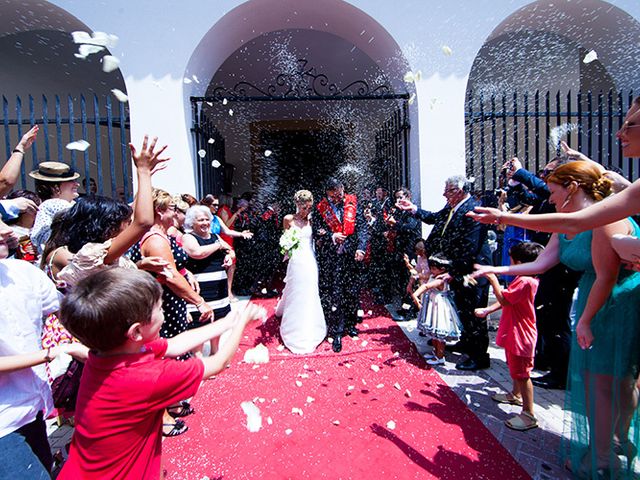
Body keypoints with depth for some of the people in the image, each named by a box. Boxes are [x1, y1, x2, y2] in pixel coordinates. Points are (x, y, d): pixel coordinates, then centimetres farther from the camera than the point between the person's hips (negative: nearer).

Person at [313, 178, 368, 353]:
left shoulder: (353, 203, 4)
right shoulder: (321, 208, 2)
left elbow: (362, 227, 0)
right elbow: (316, 232, 3)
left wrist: (361, 248, -11)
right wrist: (331, 237, -12)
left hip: (351, 255, 2)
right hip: (330, 258, -1)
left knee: (352, 292, 11)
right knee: (333, 294, -1)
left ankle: (350, 324, 30)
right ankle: (337, 332, 8)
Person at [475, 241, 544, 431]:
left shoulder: (524, 281, -26)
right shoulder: (525, 279, 8)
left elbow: (504, 299, -27)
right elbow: (506, 300, 11)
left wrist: (493, 279, -20)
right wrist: (487, 310, 6)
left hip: (520, 335, -11)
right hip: (515, 332, 11)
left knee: (522, 373, -2)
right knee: (515, 368, 26)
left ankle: (529, 415, 8)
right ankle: (516, 395, 45)